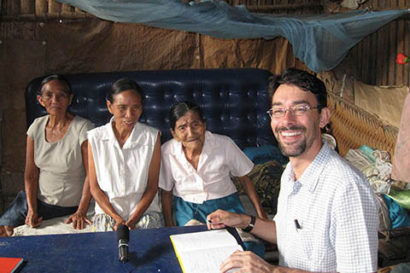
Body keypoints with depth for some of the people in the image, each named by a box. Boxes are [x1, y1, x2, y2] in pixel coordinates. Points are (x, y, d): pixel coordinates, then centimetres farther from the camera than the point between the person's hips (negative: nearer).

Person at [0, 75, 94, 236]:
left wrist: (81, 212, -15)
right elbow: (30, 174, 2)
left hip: (70, 206, -5)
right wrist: (32, 210, -6)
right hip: (37, 198, 5)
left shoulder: (83, 128, -14)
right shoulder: (37, 126, 1)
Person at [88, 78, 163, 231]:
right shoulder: (95, 138, -2)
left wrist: (132, 221, -11)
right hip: (107, 211, 0)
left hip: (145, 210, 1)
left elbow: (152, 187, -2)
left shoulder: (152, 137, -3)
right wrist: (117, 218, -10)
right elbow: (95, 187, 1)